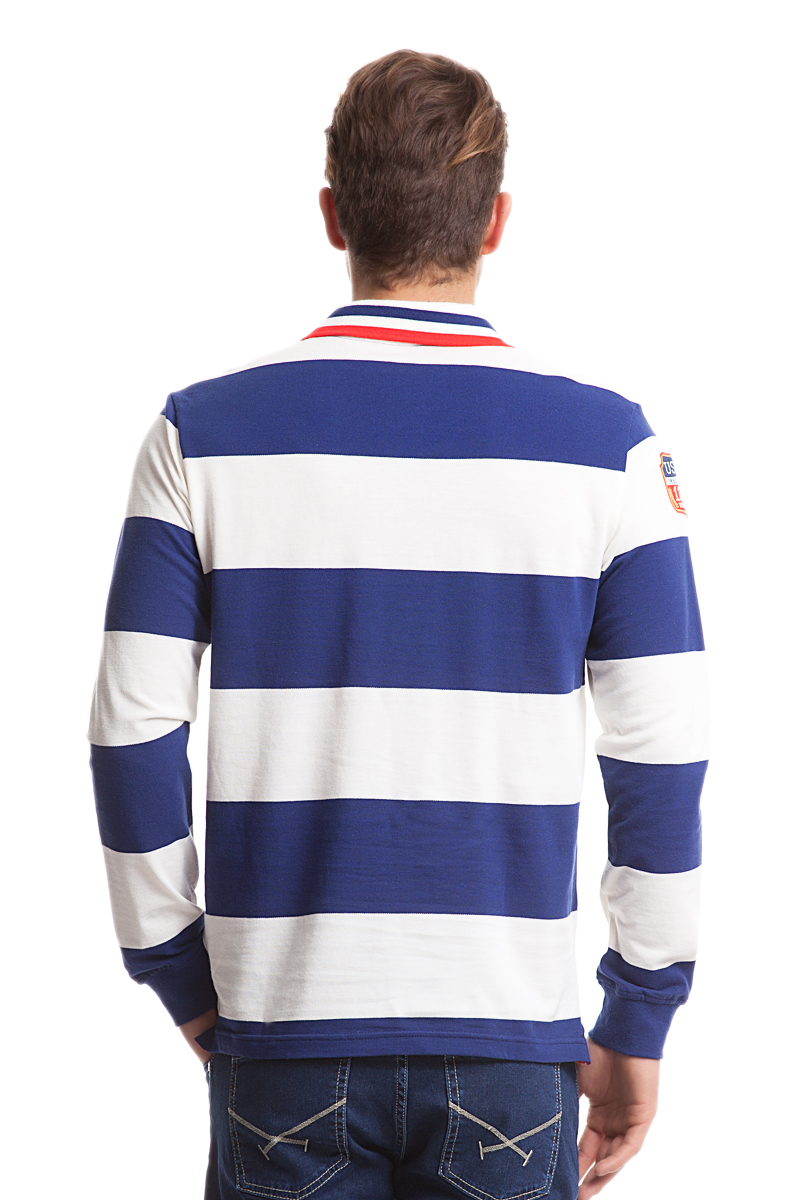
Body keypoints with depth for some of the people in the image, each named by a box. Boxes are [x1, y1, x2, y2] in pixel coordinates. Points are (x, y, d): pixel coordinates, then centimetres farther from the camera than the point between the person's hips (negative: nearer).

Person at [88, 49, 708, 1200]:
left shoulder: (202, 432, -3)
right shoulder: (608, 445, -4)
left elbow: (133, 738, -3)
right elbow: (664, 761, -4)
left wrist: (185, 983, 9)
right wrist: (636, 1027, 5)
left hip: (283, 1031, 0)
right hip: (509, 1029, 0)